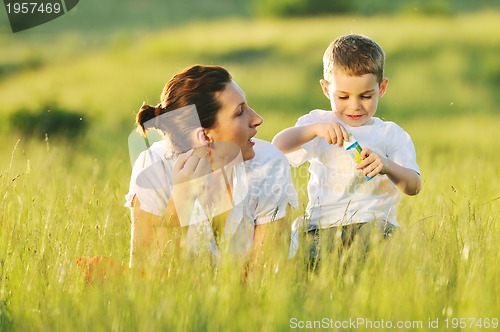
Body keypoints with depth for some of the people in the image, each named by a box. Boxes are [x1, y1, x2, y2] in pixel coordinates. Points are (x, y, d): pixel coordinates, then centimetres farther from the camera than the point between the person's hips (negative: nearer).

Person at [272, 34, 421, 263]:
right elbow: (278, 146, -3)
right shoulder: (318, 122, 14)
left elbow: (413, 186, 1)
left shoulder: (391, 135, 13)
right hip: (322, 224, 0)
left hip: (372, 221, 0)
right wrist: (316, 129, -20)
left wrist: (387, 167, -21)